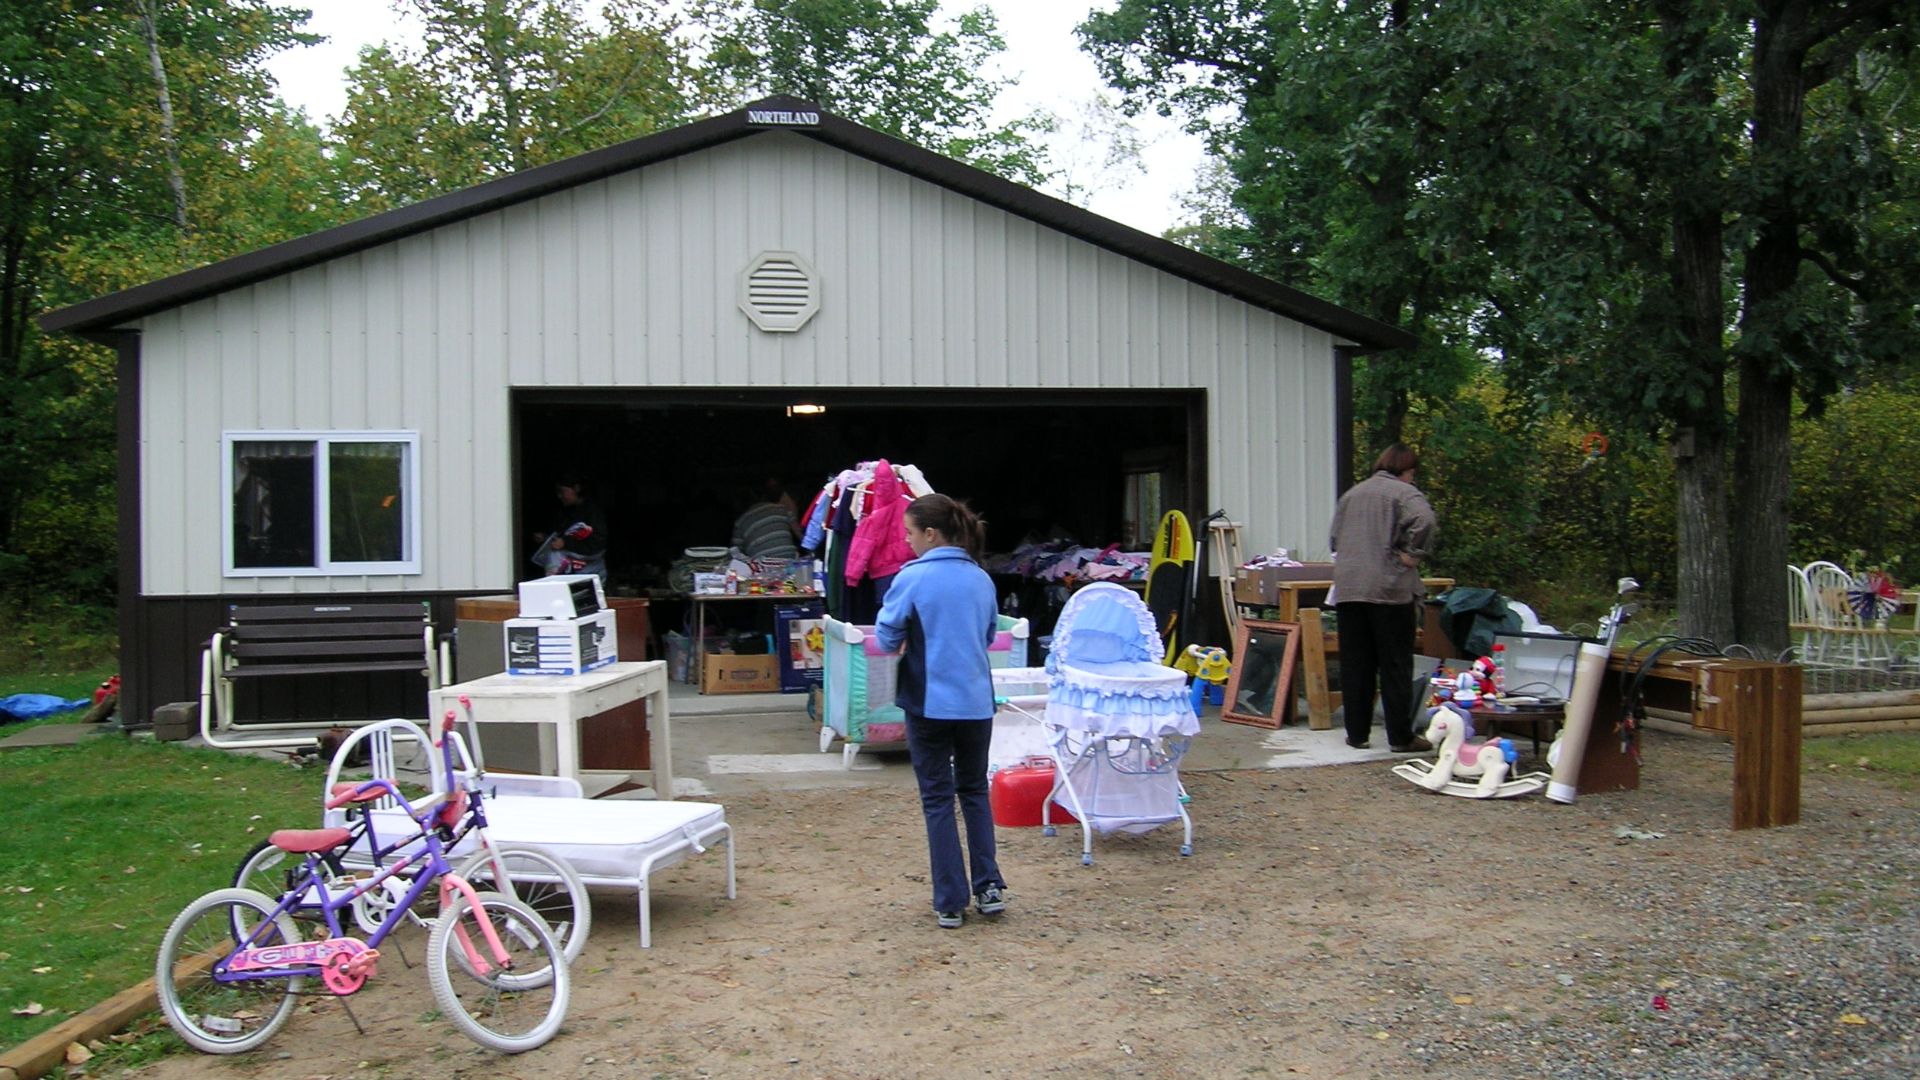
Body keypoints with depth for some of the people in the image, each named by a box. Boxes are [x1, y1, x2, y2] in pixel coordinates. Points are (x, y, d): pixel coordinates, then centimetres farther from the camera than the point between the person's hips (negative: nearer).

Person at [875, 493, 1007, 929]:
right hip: (976, 701, 4)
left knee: (938, 800, 6)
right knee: (975, 792, 19)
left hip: (930, 703, -4)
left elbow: (887, 638, -5)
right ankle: (989, 887, 14)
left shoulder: (913, 577, -11)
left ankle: (951, 902, 9)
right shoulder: (981, 579, 5)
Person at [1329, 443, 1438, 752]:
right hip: (1390, 589, -5)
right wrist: (1411, 554, -10)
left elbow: (1334, 538, 19)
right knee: (1396, 666, 2)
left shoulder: (1351, 494, 16)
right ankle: (1400, 737, 5)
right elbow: (1425, 523, -22)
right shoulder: (1405, 494, -3)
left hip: (1348, 588, 5)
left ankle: (1357, 733, 14)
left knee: (1355, 665, 10)